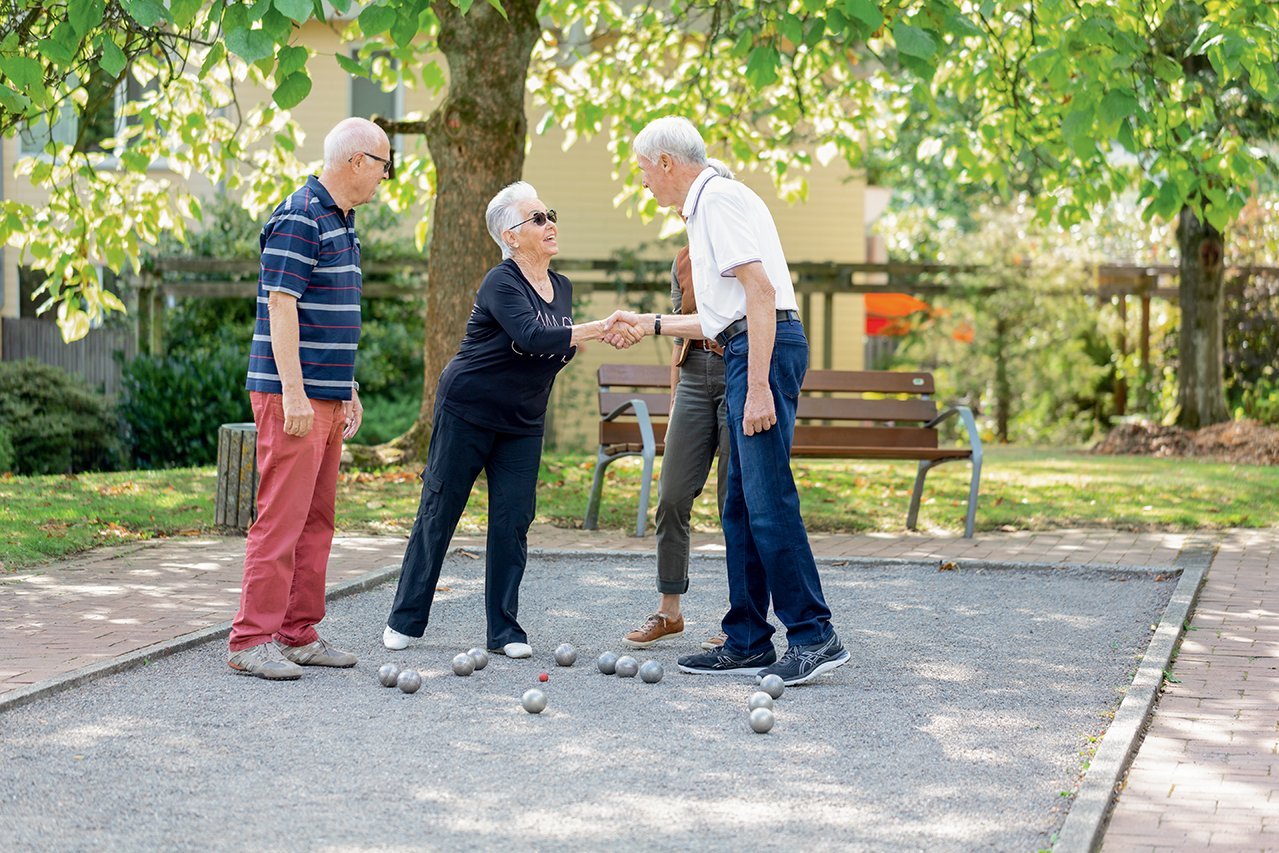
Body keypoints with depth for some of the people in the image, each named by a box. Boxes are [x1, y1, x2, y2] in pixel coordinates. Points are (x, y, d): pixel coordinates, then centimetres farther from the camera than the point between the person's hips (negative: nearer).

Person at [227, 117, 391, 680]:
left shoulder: (340, 222, 18)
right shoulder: (300, 218, -12)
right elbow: (281, 306, -18)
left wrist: (349, 390, 23)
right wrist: (293, 391, -22)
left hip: (327, 396, 10)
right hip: (292, 396, -10)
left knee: (316, 519, 11)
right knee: (282, 517, -10)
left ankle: (299, 634, 17)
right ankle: (251, 641, -7)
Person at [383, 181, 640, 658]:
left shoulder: (561, 288, 7)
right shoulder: (501, 284, -17)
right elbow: (532, 337, -32)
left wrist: (582, 342, -4)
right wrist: (597, 329, -34)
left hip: (523, 422, 6)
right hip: (466, 413, -6)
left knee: (513, 519, 0)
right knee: (439, 512, 0)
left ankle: (504, 630, 6)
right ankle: (405, 621, 11)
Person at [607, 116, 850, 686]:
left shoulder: (720, 199, -7)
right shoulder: (706, 207, 25)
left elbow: (760, 291, -18)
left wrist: (759, 386, -23)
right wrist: (649, 324, 36)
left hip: (765, 351, -11)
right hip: (747, 353, 11)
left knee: (768, 499, -14)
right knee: (740, 505, 10)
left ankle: (814, 636, -13)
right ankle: (747, 642, 12)